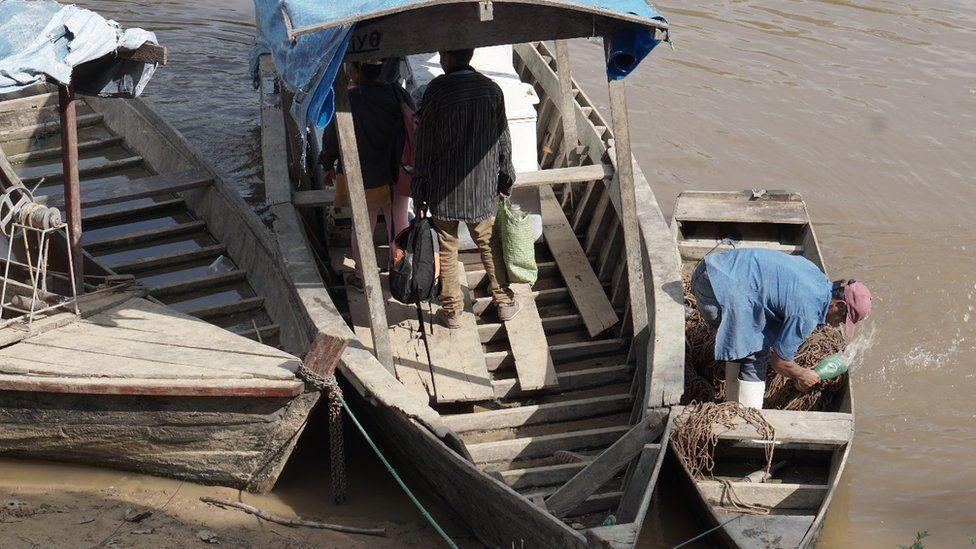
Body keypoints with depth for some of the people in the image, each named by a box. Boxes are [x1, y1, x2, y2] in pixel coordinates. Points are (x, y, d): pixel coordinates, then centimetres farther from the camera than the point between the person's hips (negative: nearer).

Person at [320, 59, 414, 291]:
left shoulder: (347, 100, -19)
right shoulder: (400, 94, -7)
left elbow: (331, 139, -8)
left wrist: (327, 165, 10)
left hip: (366, 178, -3)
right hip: (398, 175, 3)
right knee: (399, 225, 16)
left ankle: (361, 276, 27)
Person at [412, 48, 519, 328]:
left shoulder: (436, 89, -14)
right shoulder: (491, 89, -3)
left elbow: (424, 144, -11)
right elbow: (503, 140, 5)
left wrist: (419, 191, -3)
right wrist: (505, 181, 19)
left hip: (443, 189, -3)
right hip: (482, 187, 3)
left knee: (447, 250, 8)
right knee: (489, 245, 18)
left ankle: (452, 311, 16)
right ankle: (504, 303, 25)